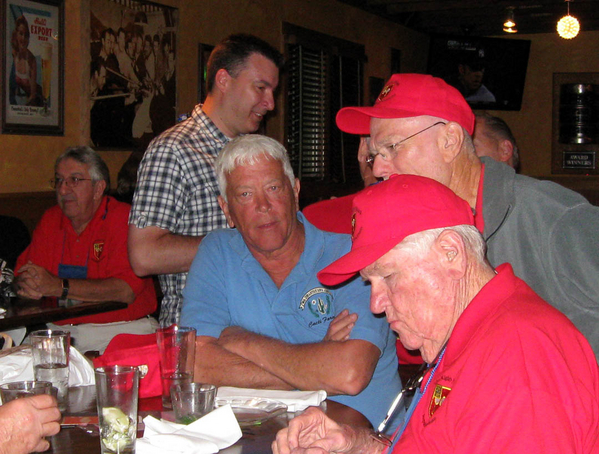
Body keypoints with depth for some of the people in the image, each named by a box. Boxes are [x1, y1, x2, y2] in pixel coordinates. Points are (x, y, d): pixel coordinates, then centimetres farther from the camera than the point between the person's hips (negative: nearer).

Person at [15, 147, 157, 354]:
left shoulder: (124, 218, -6)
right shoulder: (50, 220, 13)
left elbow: (126, 290, -18)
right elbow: (23, 273, 11)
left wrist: (58, 286, -22)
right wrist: (27, 285, -15)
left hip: (122, 330, -4)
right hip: (62, 332, 5)